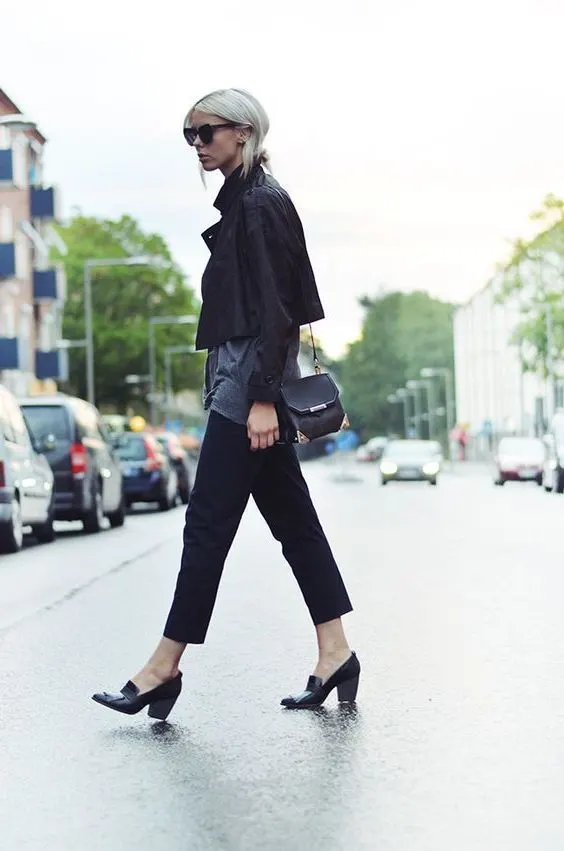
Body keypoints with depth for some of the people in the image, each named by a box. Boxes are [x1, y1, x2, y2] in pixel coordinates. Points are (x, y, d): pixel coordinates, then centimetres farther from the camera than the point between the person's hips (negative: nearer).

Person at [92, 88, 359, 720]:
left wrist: (262, 398, -21)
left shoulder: (260, 202, -10)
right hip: (248, 382, 11)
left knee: (207, 523, -7)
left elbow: (273, 309, -17)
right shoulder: (243, 202, 19)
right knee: (293, 519, 9)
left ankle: (165, 667, -1)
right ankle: (335, 654, 12)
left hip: (249, 380, -11)